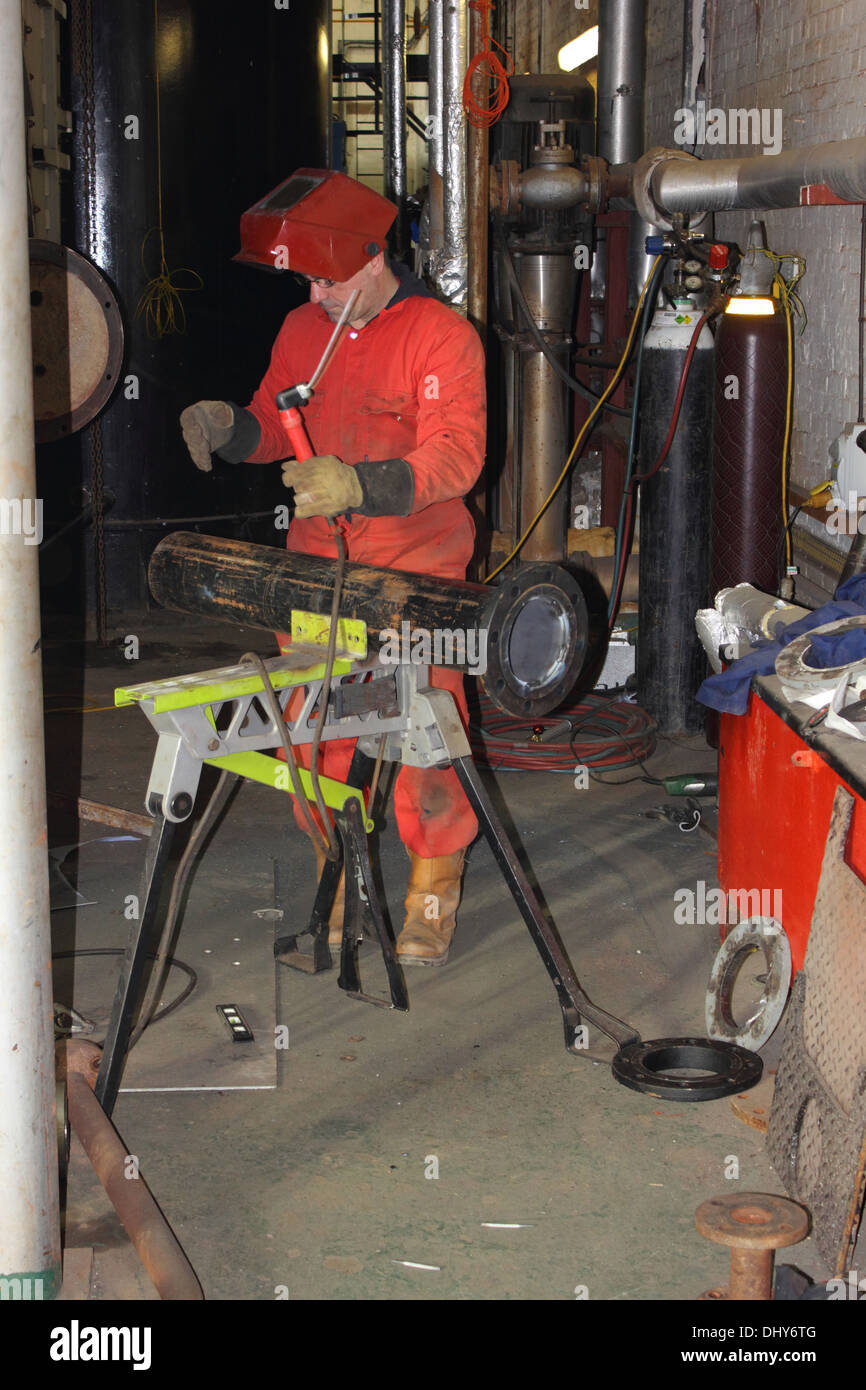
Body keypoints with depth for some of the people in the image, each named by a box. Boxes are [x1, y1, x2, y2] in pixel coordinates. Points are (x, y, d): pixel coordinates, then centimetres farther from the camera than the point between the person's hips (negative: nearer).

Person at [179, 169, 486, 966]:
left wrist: (358, 484, -33)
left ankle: (434, 893, 12)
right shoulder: (302, 331, 11)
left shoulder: (441, 336, -8)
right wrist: (226, 425, -4)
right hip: (317, 560, 5)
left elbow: (456, 455, -18)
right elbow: (273, 424, 20)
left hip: (414, 573, -5)